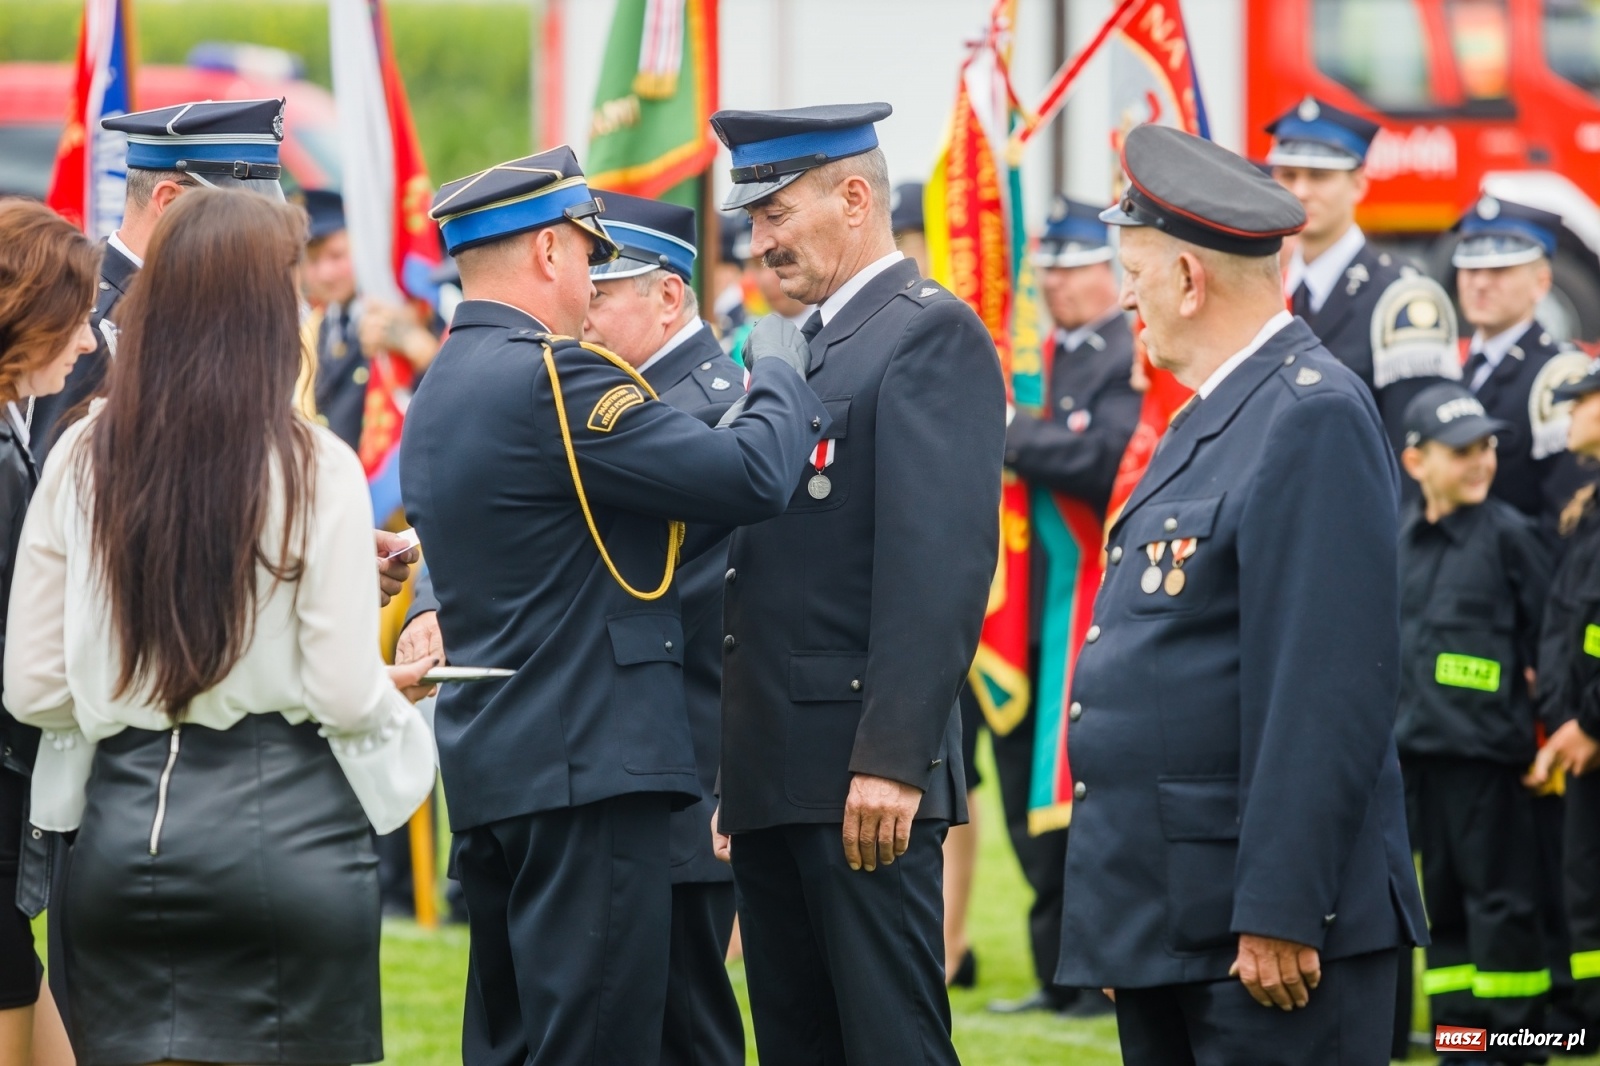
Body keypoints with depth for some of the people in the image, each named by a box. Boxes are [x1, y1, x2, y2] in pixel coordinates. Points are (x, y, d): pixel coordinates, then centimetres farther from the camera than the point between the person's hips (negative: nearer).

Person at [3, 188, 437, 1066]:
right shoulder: (314, 468, -9)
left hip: (123, 824, 3)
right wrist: (395, 690, 13)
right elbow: (347, 695, -9)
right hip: (282, 825, -3)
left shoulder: (84, 459, 0)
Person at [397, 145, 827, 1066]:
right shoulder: (549, 376, -15)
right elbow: (753, 476, -18)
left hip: (489, 773, 10)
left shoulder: (443, 391, 16)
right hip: (589, 770, -10)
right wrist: (781, 372, 2)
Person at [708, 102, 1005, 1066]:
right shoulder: (801, 350, 21)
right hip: (773, 782, 9)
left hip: (863, 777, -9)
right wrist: (734, 777, 18)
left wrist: (893, 761, -23)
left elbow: (944, 561, -17)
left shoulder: (933, 335, -8)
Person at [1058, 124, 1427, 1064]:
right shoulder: (1215, 417, 18)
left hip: (1272, 926, -10)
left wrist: (1280, 914, -23)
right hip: (1168, 918, 10)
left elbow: (1331, 687, -20)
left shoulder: (1315, 418, -14)